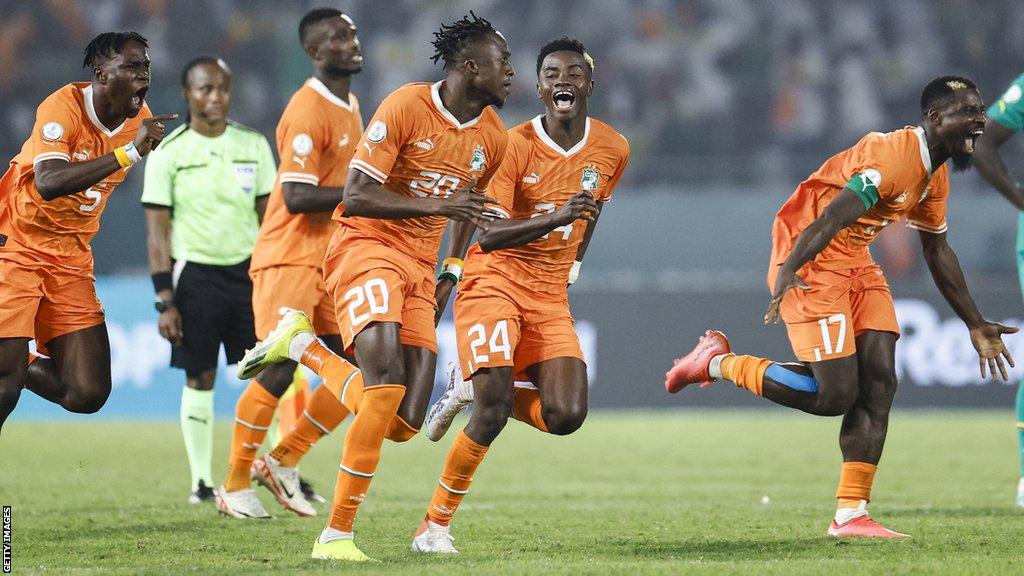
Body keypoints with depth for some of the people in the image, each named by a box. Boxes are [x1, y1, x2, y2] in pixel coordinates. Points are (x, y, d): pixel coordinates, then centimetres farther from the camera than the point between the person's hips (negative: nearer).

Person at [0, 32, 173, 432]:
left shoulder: (140, 120, 1)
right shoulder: (63, 108, -20)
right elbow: (48, 184, -37)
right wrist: (130, 152, -39)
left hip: (71, 260, 6)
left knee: (88, 395, -4)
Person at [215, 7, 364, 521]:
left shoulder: (350, 107, 14)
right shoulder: (307, 113, -16)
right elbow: (297, 196, -22)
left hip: (331, 262, 9)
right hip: (289, 260, -9)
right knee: (280, 372, -10)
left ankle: (283, 461, 12)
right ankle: (236, 483, 3)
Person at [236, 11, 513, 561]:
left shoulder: (492, 137, 8)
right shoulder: (407, 106, -13)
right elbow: (356, 195, -16)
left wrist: (452, 273, 18)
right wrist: (435, 204, -25)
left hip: (420, 268, 7)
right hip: (367, 247, -7)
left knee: (403, 423, -5)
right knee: (386, 385, -26)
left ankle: (306, 346, 17)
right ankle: (336, 534, -18)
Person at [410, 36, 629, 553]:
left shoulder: (612, 150, 1)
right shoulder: (515, 146, -13)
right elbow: (489, 236, -21)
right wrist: (555, 218, -35)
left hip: (550, 298, 5)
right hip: (494, 283, -5)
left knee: (566, 416, -12)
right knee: (494, 409, -20)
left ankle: (472, 392, 16)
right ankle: (435, 523, -5)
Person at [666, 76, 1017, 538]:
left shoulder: (936, 174, 10)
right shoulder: (891, 155, -21)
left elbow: (937, 252, 23)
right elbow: (831, 217, -31)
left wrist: (975, 324, 25)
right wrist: (787, 271, -44)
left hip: (857, 266, 10)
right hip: (812, 267, -10)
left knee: (879, 384, -2)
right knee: (835, 393, -13)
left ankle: (850, 515, 1)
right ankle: (719, 363, 5)